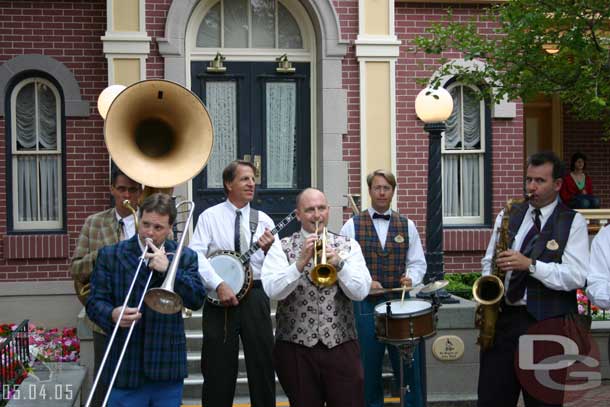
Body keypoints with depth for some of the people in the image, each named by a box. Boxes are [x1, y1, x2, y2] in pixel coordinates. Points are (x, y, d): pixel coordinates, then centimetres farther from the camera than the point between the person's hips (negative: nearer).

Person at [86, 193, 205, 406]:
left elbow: (197, 300, -5)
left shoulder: (185, 257, 6)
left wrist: (168, 269, -15)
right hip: (126, 370, -1)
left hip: (168, 367, 1)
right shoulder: (110, 255, 3)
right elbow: (95, 301, -1)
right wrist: (112, 315, -22)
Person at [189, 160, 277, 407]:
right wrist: (218, 284, -19)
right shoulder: (210, 216, 1)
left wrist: (268, 250, -14)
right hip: (218, 296, -2)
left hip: (255, 296, 2)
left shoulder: (263, 219, 8)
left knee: (262, 362, 6)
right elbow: (195, 255, -10)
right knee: (218, 367, 5)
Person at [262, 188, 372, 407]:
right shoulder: (281, 248, 2)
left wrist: (339, 263, -19)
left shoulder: (349, 246, 6)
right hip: (296, 347, -1)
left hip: (341, 345, 1)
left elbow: (360, 292, -4)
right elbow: (272, 290, -12)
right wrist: (300, 262, -24)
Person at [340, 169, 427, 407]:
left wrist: (411, 278, -11)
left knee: (408, 366, 2)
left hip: (399, 301, 1)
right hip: (365, 303, -1)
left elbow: (417, 263, 9)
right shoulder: (352, 226, 3)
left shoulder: (407, 225, 10)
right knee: (369, 368, 8)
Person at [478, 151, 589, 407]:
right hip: (502, 318, 4)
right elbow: (488, 261, 17)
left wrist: (530, 264, -20)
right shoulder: (508, 216, 12)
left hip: (547, 326, -3)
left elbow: (577, 277, -11)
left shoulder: (573, 223, -1)